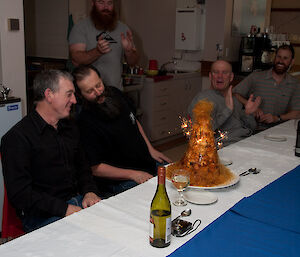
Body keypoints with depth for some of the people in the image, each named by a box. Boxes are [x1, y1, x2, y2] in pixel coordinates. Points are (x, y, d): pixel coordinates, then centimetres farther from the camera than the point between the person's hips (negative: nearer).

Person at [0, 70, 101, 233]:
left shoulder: (69, 128, 16)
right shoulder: (18, 137, -10)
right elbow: (19, 194, -15)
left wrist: (89, 192, 4)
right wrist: (64, 209, -20)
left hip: (76, 201, 8)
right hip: (42, 216, -7)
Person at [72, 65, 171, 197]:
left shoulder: (115, 93, 2)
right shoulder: (86, 122, -21)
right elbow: (95, 168, -17)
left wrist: (151, 150, 10)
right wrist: (132, 174, -21)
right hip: (119, 181, -8)